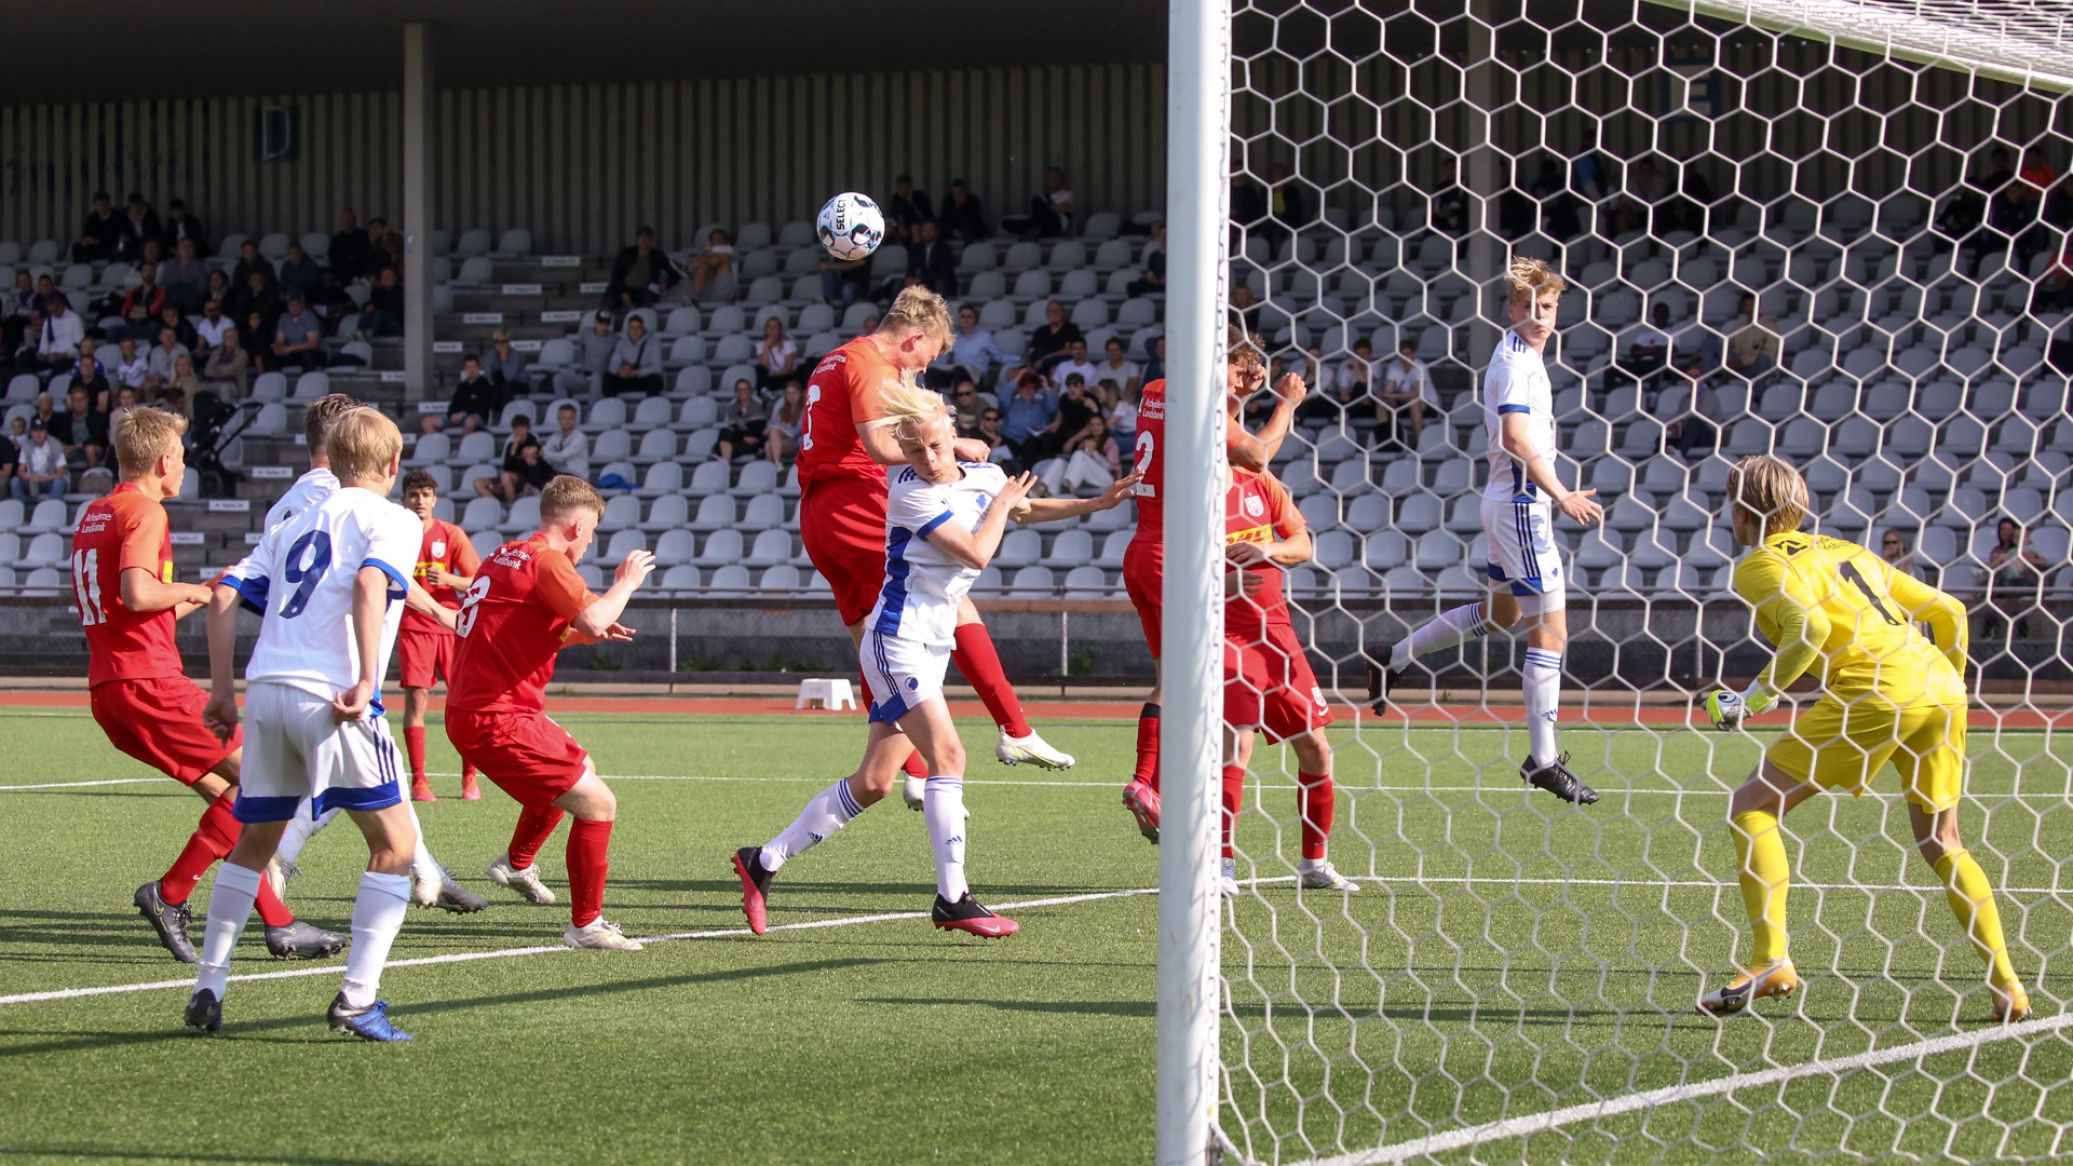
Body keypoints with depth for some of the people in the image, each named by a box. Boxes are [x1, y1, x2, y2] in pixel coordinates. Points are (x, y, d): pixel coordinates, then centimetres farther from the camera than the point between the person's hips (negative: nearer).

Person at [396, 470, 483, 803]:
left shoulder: (451, 535, 1)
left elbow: (476, 582, -1)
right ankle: (418, 780, -4)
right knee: (415, 699, -8)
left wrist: (447, 579, -18)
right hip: (413, 626, 0)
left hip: (451, 625, 0)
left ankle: (469, 777, 11)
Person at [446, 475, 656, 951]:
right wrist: (626, 582, -9)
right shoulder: (546, 560, -13)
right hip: (496, 720, -10)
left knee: (580, 769, 32)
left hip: (470, 712, 10)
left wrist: (583, 633, 22)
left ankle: (517, 862, 45)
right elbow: (594, 618, -27)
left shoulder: (504, 556, 16)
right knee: (599, 804, -9)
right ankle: (586, 925, -2)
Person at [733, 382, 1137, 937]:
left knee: (874, 783, 5)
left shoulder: (984, 476, 8)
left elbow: (1025, 508, 30)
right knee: (947, 756, -19)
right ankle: (953, 900, -18)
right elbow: (977, 553, -19)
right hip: (897, 636, -8)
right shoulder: (911, 492, -15)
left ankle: (763, 861, 12)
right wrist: (1000, 503, -3)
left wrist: (1096, 504, 26)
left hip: (932, 644, 8)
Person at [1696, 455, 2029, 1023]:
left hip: (1876, 691, -7)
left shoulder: (1760, 565, 5)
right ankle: (2007, 985, 13)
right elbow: (1949, 611, 26)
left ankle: (1770, 961, -8)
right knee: (1943, 844, 21)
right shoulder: (1845, 550, 26)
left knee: (1751, 808, 2)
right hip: (1939, 689, 7)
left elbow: (1811, 626, -15)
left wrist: (1756, 697, -10)